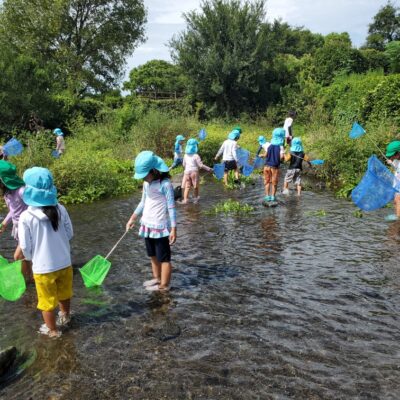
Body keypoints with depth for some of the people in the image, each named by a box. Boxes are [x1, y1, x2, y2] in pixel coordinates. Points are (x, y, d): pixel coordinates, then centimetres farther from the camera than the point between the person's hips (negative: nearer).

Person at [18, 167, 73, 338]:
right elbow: (70, 234, 0)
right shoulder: (60, 209, -12)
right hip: (64, 262, 4)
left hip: (43, 267, -4)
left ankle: (52, 330, 36)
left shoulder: (26, 216, -21)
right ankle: (65, 316, 52)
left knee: (47, 300, 18)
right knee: (64, 293, 28)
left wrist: (32, 258, 9)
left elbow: (26, 247, -12)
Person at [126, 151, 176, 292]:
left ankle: (164, 285, 11)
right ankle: (157, 278, 36)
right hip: (147, 225, 9)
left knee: (164, 257, 2)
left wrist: (173, 229, -20)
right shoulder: (146, 184, 7)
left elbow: (171, 207, -18)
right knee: (153, 255, 21)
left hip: (160, 226, -8)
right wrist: (133, 218, 22)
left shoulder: (165, 184, -18)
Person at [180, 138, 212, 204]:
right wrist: (208, 169, -5)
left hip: (187, 172, 3)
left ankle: (185, 199, -8)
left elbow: (184, 165, 12)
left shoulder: (186, 155, 4)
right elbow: (200, 165, -11)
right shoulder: (196, 156, -10)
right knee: (195, 186, 13)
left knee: (187, 186, 2)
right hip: (194, 172, -3)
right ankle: (196, 198, 27)